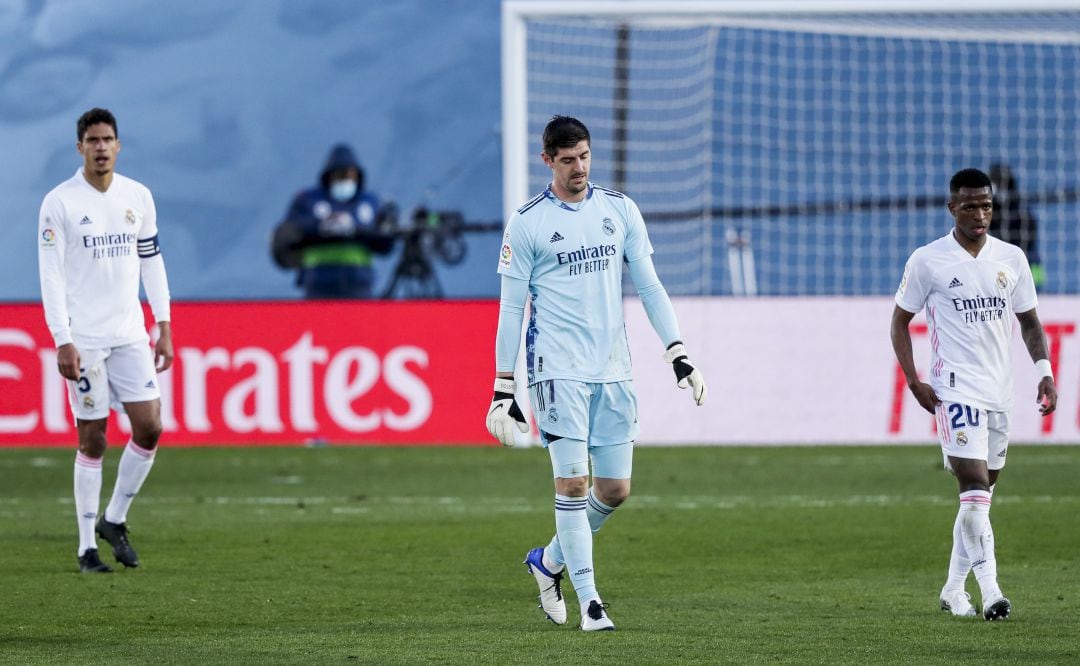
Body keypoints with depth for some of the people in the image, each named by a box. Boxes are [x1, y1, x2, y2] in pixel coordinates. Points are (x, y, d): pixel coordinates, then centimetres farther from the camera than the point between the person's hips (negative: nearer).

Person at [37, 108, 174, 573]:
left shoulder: (138, 197, 8)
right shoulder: (59, 202, -6)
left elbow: (151, 262, 14)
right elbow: (51, 275, -8)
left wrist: (164, 326, 8)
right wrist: (62, 341, -14)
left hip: (130, 334, 4)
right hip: (84, 338, -4)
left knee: (149, 427, -4)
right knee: (92, 439, -2)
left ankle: (114, 519, 15)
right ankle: (87, 547, 5)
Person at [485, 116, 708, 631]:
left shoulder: (619, 210, 9)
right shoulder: (527, 223, -2)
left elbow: (648, 286, 12)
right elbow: (510, 309, 0)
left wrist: (679, 356, 4)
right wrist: (503, 390, -3)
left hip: (612, 370, 4)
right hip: (558, 370, -4)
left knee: (615, 489, 5)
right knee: (572, 482, -11)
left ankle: (550, 561, 28)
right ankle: (588, 600, -6)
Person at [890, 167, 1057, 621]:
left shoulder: (1011, 258, 8)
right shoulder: (928, 261, -3)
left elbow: (1029, 323, 16)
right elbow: (899, 321, 4)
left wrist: (1044, 372, 1)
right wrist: (914, 382, -7)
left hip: (1001, 394, 5)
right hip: (956, 391, -5)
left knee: (980, 495, 10)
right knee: (974, 487, -18)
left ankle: (954, 590, 21)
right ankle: (990, 591, -22)